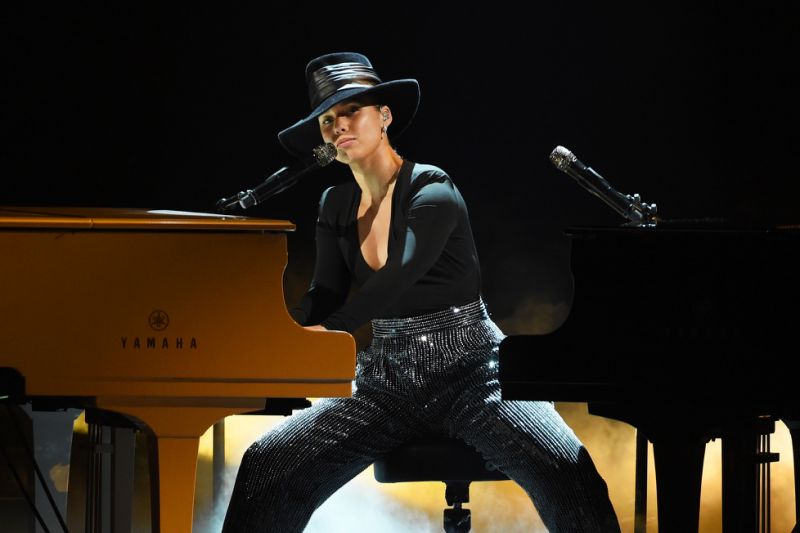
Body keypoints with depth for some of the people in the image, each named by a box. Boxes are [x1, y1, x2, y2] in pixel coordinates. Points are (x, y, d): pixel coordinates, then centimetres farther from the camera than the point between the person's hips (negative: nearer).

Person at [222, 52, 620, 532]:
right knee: (266, 467, -13)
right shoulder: (337, 205, 10)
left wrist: (328, 329, -40)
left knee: (567, 472, -31)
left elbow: (401, 273, -27)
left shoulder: (432, 191, -12)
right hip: (387, 380, 6)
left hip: (469, 371, -6)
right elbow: (326, 294, 5)